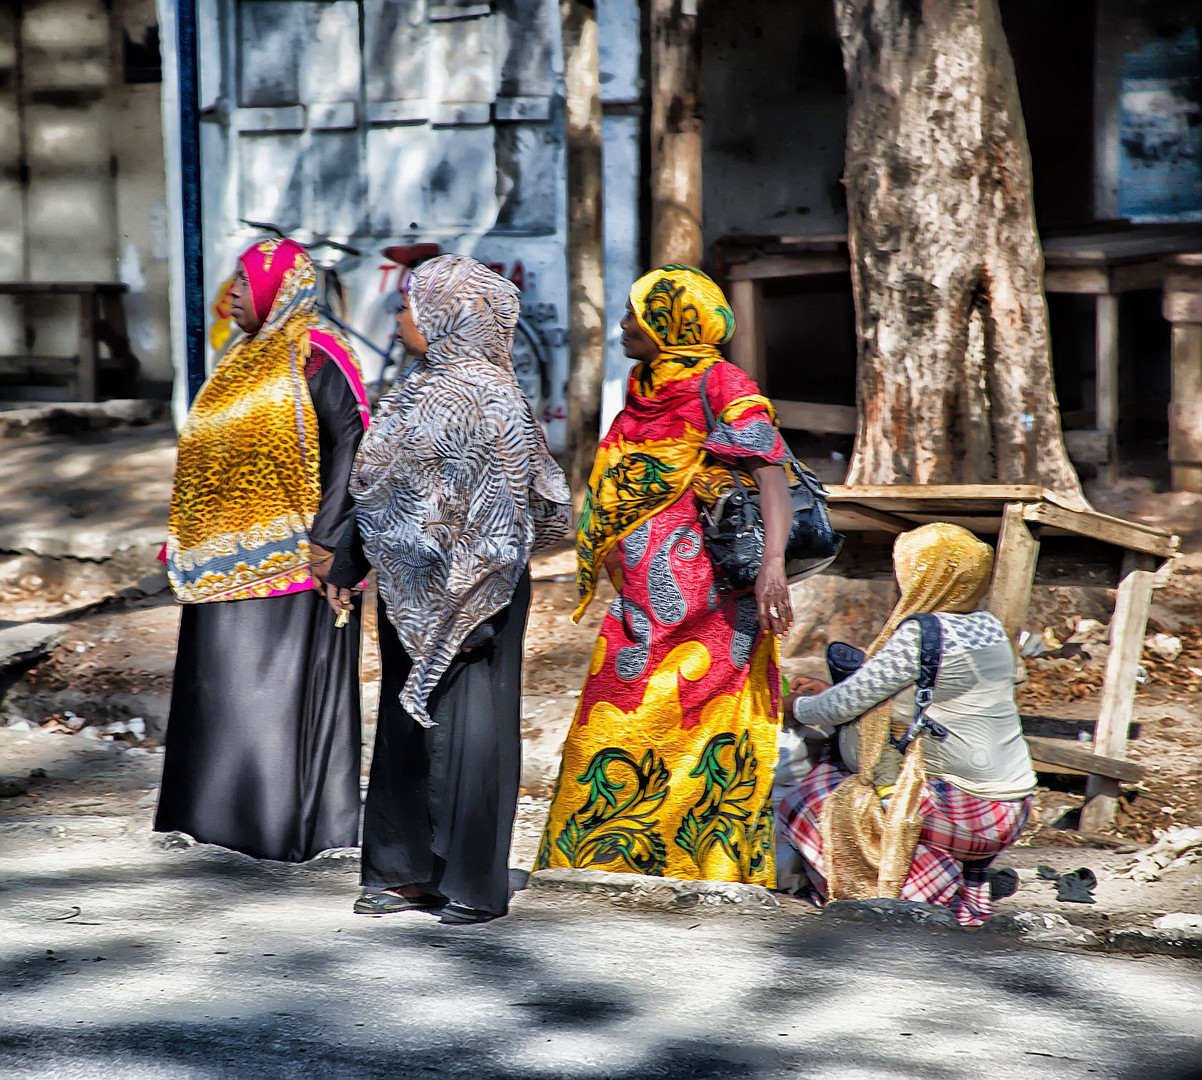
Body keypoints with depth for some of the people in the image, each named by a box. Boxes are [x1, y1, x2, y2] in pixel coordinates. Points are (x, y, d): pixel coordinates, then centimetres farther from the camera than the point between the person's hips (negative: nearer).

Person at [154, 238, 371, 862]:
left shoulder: (314, 355, -10)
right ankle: (228, 815, 16)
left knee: (282, 683, -7)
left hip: (287, 551, -9)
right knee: (226, 682, 10)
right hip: (231, 555, 9)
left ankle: (291, 824, -3)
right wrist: (190, 541, 18)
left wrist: (326, 539, -22)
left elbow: (351, 443, -16)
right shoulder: (248, 355, 17)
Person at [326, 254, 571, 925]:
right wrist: (347, 568, 19)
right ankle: (408, 872, 21)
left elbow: (507, 513, -16)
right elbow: (380, 490, 20)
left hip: (468, 592, -9)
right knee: (408, 724, 12)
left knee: (466, 728, -3)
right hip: (411, 590, 9)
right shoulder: (420, 389, 12)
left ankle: (474, 886, 5)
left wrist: (472, 599, -19)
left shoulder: (483, 398, -14)